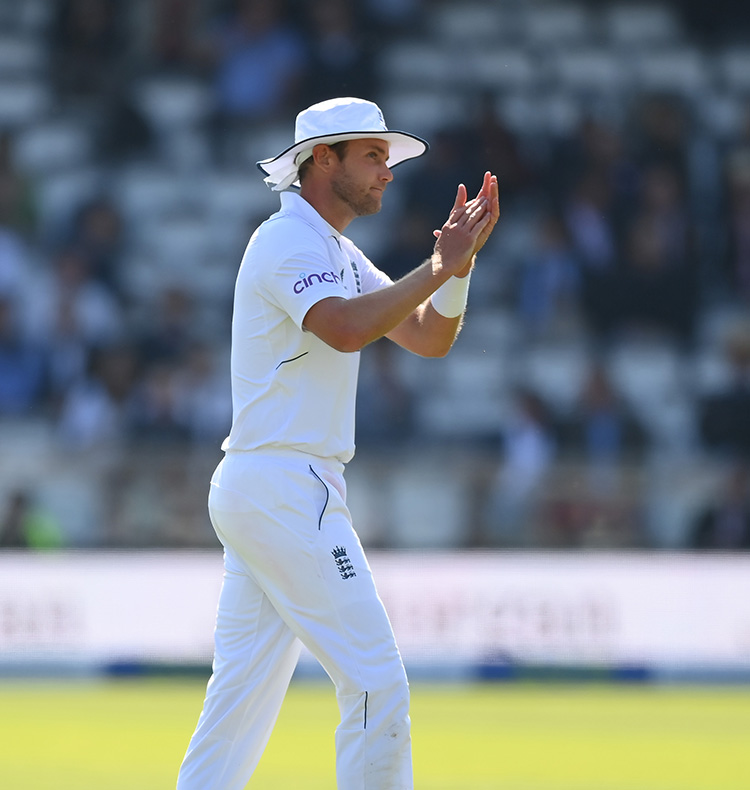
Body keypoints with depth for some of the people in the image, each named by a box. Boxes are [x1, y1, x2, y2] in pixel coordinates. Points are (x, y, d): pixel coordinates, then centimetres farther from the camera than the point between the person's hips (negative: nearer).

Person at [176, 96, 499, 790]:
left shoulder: (340, 256, 20)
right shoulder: (289, 240, -10)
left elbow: (430, 338, 16)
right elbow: (347, 329, -29)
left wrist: (460, 261, 0)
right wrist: (439, 267, -23)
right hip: (287, 490, -10)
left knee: (243, 692, 9)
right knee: (376, 681, -9)